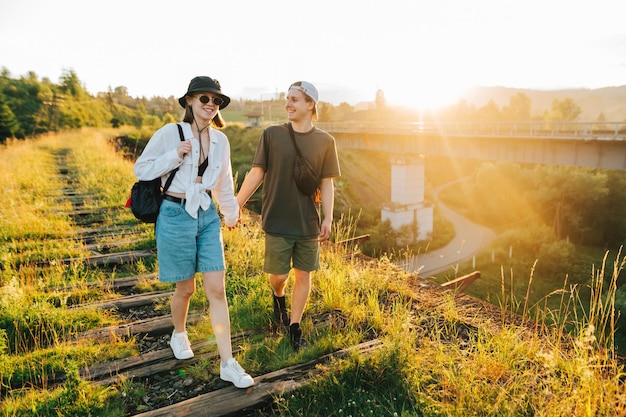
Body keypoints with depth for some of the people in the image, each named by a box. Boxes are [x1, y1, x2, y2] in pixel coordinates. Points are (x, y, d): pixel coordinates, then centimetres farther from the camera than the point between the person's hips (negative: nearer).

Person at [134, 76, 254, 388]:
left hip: (208, 216, 4)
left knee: (217, 290, 0)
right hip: (176, 216, -4)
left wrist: (231, 210, 26)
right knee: (186, 288, 9)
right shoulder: (170, 133, -9)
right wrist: (174, 156, -19)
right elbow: (141, 169, -5)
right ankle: (178, 334, 42)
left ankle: (228, 363, 7)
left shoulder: (220, 140, 4)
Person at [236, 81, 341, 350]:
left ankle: (294, 327, 27)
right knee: (279, 274, 5)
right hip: (277, 221, -1)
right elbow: (256, 173, 1)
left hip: (309, 223, 1)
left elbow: (327, 183, 2)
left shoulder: (325, 141, 0)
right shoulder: (272, 135, -2)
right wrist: (236, 205, 0)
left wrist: (328, 218, -5)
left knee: (303, 275, 8)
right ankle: (278, 296, 42)